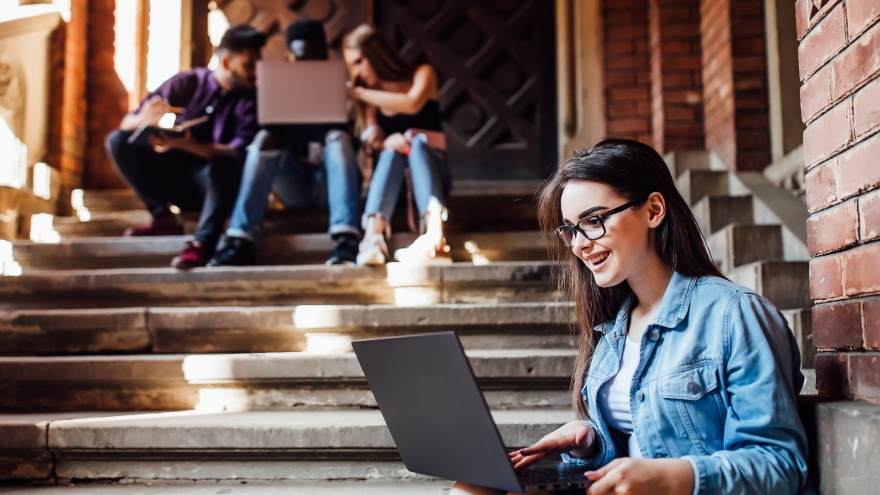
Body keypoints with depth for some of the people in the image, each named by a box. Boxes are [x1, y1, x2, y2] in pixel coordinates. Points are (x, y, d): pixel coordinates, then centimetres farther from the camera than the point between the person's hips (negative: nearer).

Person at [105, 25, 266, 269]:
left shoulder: (250, 100, -4)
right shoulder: (187, 82, 1)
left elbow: (239, 153, -19)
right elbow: (127, 123, -2)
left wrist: (187, 144, -33)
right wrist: (144, 119, -27)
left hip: (216, 183, -3)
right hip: (175, 178, 3)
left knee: (226, 161, -34)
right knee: (118, 140, -12)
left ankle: (203, 242, -45)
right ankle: (163, 218, -14)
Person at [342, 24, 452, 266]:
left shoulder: (422, 73, 5)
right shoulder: (370, 98, 11)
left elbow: (413, 104, -18)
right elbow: (373, 142, -5)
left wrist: (359, 93, -15)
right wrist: (385, 142, -28)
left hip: (431, 168, -1)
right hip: (391, 177, 1)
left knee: (417, 141, -32)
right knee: (392, 148, -30)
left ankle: (434, 235, -57)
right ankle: (373, 238, -55)